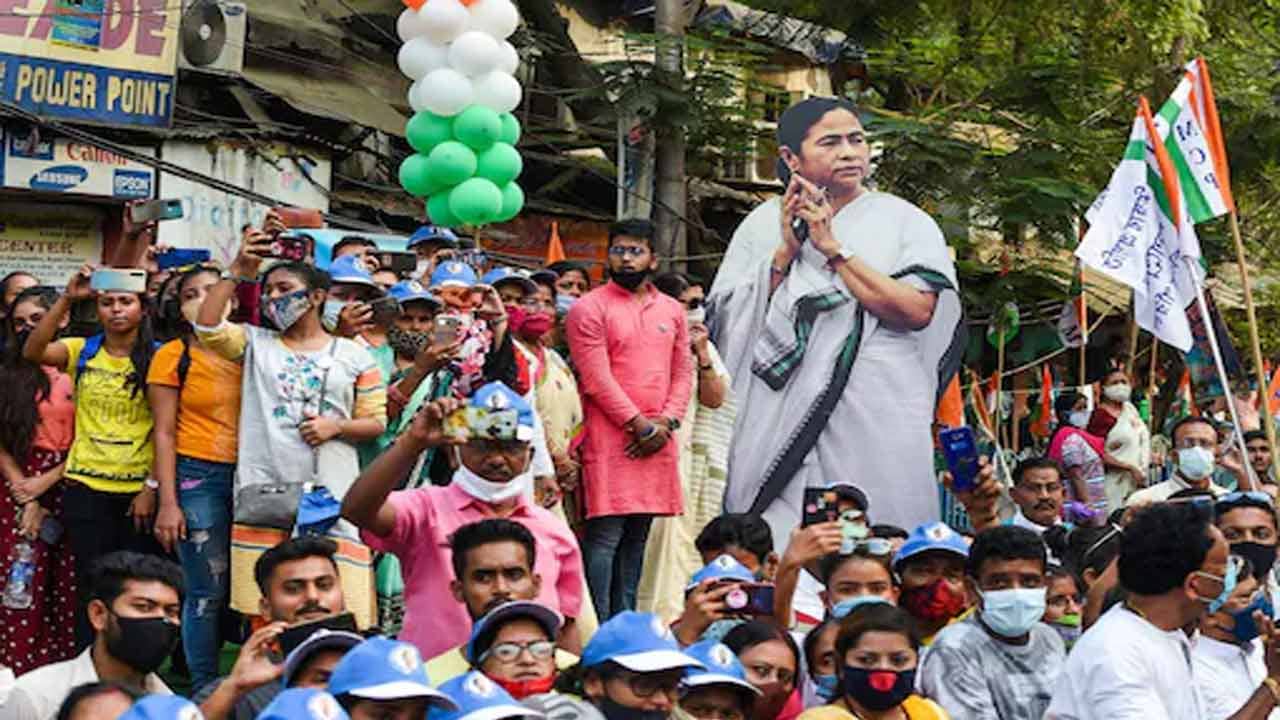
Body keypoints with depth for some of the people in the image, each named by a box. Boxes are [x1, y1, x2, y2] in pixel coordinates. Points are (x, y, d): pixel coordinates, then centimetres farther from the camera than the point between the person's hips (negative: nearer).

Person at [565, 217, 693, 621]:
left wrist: (666, 423, -3)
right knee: (605, 533, -9)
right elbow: (596, 378, -8)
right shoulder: (590, 308, -1)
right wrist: (638, 424, -12)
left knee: (638, 534, 8)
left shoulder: (672, 311, 16)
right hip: (609, 436, -5)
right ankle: (598, 626, -7)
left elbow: (683, 373, 13)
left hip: (658, 439, 5)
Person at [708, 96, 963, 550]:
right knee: (776, 553, -5)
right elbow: (727, 319, 5)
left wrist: (833, 249, -7)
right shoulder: (764, 223, 12)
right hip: (780, 420, 1)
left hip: (878, 420, -1)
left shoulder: (903, 220, 7)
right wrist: (785, 251, -5)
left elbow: (918, 310, -8)